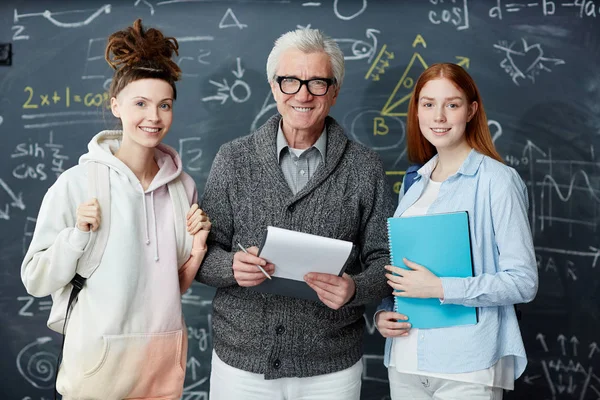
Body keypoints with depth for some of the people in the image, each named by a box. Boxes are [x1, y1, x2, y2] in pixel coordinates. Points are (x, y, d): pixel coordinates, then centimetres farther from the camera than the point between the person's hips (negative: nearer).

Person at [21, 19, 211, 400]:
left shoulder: (183, 184, 0)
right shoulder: (77, 182, -11)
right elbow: (37, 282, -7)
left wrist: (197, 250, -8)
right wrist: (78, 235, -20)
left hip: (166, 356, 4)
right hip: (100, 356, -3)